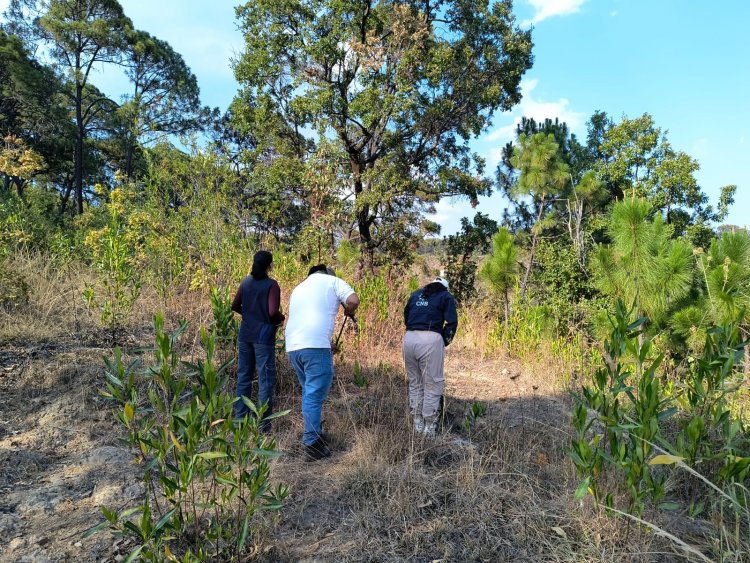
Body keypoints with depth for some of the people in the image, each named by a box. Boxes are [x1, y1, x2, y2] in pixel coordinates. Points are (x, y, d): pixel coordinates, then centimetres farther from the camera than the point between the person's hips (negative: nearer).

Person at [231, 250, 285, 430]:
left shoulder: (246, 282, 5)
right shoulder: (271, 285, -12)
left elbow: (235, 306, 9)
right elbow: (273, 312, -19)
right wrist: (281, 319, 1)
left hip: (245, 334, 6)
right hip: (263, 336, -6)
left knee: (244, 375, 15)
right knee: (266, 379, 2)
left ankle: (240, 418, 23)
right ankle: (263, 422, 5)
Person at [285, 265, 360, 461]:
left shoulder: (298, 288, 28)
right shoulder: (332, 281, 10)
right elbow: (353, 300, -8)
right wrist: (349, 312, 16)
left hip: (293, 346, 7)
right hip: (315, 345, -7)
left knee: (309, 393, 21)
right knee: (314, 396, -3)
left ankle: (315, 435, 30)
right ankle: (312, 445, 0)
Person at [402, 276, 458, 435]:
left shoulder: (416, 294, 25)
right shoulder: (446, 296, 13)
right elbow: (451, 323, 2)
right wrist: (444, 342, 12)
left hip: (409, 338, 5)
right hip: (430, 339, -5)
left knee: (414, 383, 17)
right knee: (432, 385, 5)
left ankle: (417, 424, 23)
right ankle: (429, 427, 8)